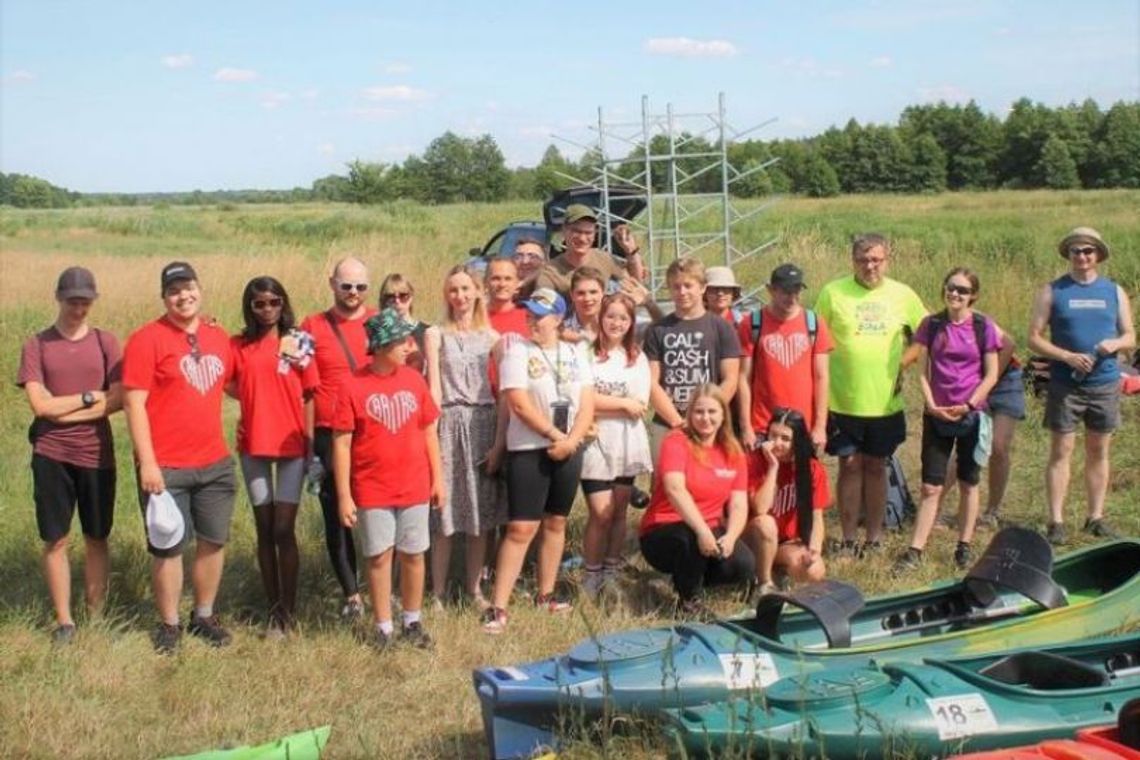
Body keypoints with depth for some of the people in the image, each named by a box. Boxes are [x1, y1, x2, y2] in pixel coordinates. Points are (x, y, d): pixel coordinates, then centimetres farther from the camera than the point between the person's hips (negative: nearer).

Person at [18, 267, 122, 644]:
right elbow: (40, 404, -9)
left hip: (97, 455, 1)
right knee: (55, 540, 5)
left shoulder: (106, 342, 2)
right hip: (52, 456, 0)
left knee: (97, 538, 9)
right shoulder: (37, 345, 0)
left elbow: (118, 400, -8)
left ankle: (96, 616, 20)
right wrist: (90, 396, -8)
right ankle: (64, 620, 16)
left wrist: (62, 410, -11)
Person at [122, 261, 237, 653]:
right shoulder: (147, 339, -9)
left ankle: (204, 616, 29)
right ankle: (169, 624, 22)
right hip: (165, 468, -5)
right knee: (168, 547, 6)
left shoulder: (219, 338, 8)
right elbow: (134, 404, -12)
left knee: (214, 541, 13)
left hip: (215, 463, 5)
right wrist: (147, 463, -17)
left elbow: (233, 384, 23)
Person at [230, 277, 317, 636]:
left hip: (292, 445, -2)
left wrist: (311, 444, -4)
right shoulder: (238, 346, 5)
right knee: (265, 529, 8)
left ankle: (288, 610, 7)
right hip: (253, 446, 2)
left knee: (284, 529, -3)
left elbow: (308, 397, 0)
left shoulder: (298, 343, -1)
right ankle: (274, 609, 17)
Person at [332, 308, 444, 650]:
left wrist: (438, 479, 7)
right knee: (379, 557, 7)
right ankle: (384, 626, 20)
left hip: (415, 488, 3)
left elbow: (429, 432, 8)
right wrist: (344, 495, -10)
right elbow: (341, 443, -8)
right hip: (372, 491, -3)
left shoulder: (414, 380, 1)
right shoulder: (353, 387, -10)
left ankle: (413, 622, 26)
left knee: (413, 555, 11)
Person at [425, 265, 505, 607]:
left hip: (484, 423, 2)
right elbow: (434, 388, 0)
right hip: (450, 423, -2)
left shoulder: (492, 337, 8)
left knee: (481, 513, 6)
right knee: (444, 513, -2)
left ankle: (474, 589, 17)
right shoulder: (437, 335, 6)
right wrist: (434, 431, -11)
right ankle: (438, 593, 6)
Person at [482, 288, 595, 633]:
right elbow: (519, 403, -14)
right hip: (529, 450, -5)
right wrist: (554, 434, -14)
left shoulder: (576, 353, 7)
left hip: (569, 450, 5)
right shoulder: (517, 352, -5)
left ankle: (546, 595, 26)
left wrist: (571, 440, -13)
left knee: (556, 523, 13)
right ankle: (497, 607, -7)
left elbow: (587, 404, 2)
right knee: (521, 528, -10)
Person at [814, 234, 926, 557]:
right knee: (850, 466, 5)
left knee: (875, 467, 11)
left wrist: (904, 363, 2)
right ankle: (849, 539, 14)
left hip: (885, 402, 2)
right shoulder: (833, 293, -5)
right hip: (843, 400, -2)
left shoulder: (902, 295, 2)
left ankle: (874, 537, 22)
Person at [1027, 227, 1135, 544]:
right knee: (1061, 452, -2)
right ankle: (1056, 521, 2)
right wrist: (1068, 357, -17)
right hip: (1065, 385, -3)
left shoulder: (1114, 291, 9)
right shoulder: (1052, 291, 1)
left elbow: (1130, 337, 11)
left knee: (1098, 452, 10)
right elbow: (1034, 339, -3)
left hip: (1105, 385, 3)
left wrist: (1115, 343, -13)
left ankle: (1095, 517, 20)